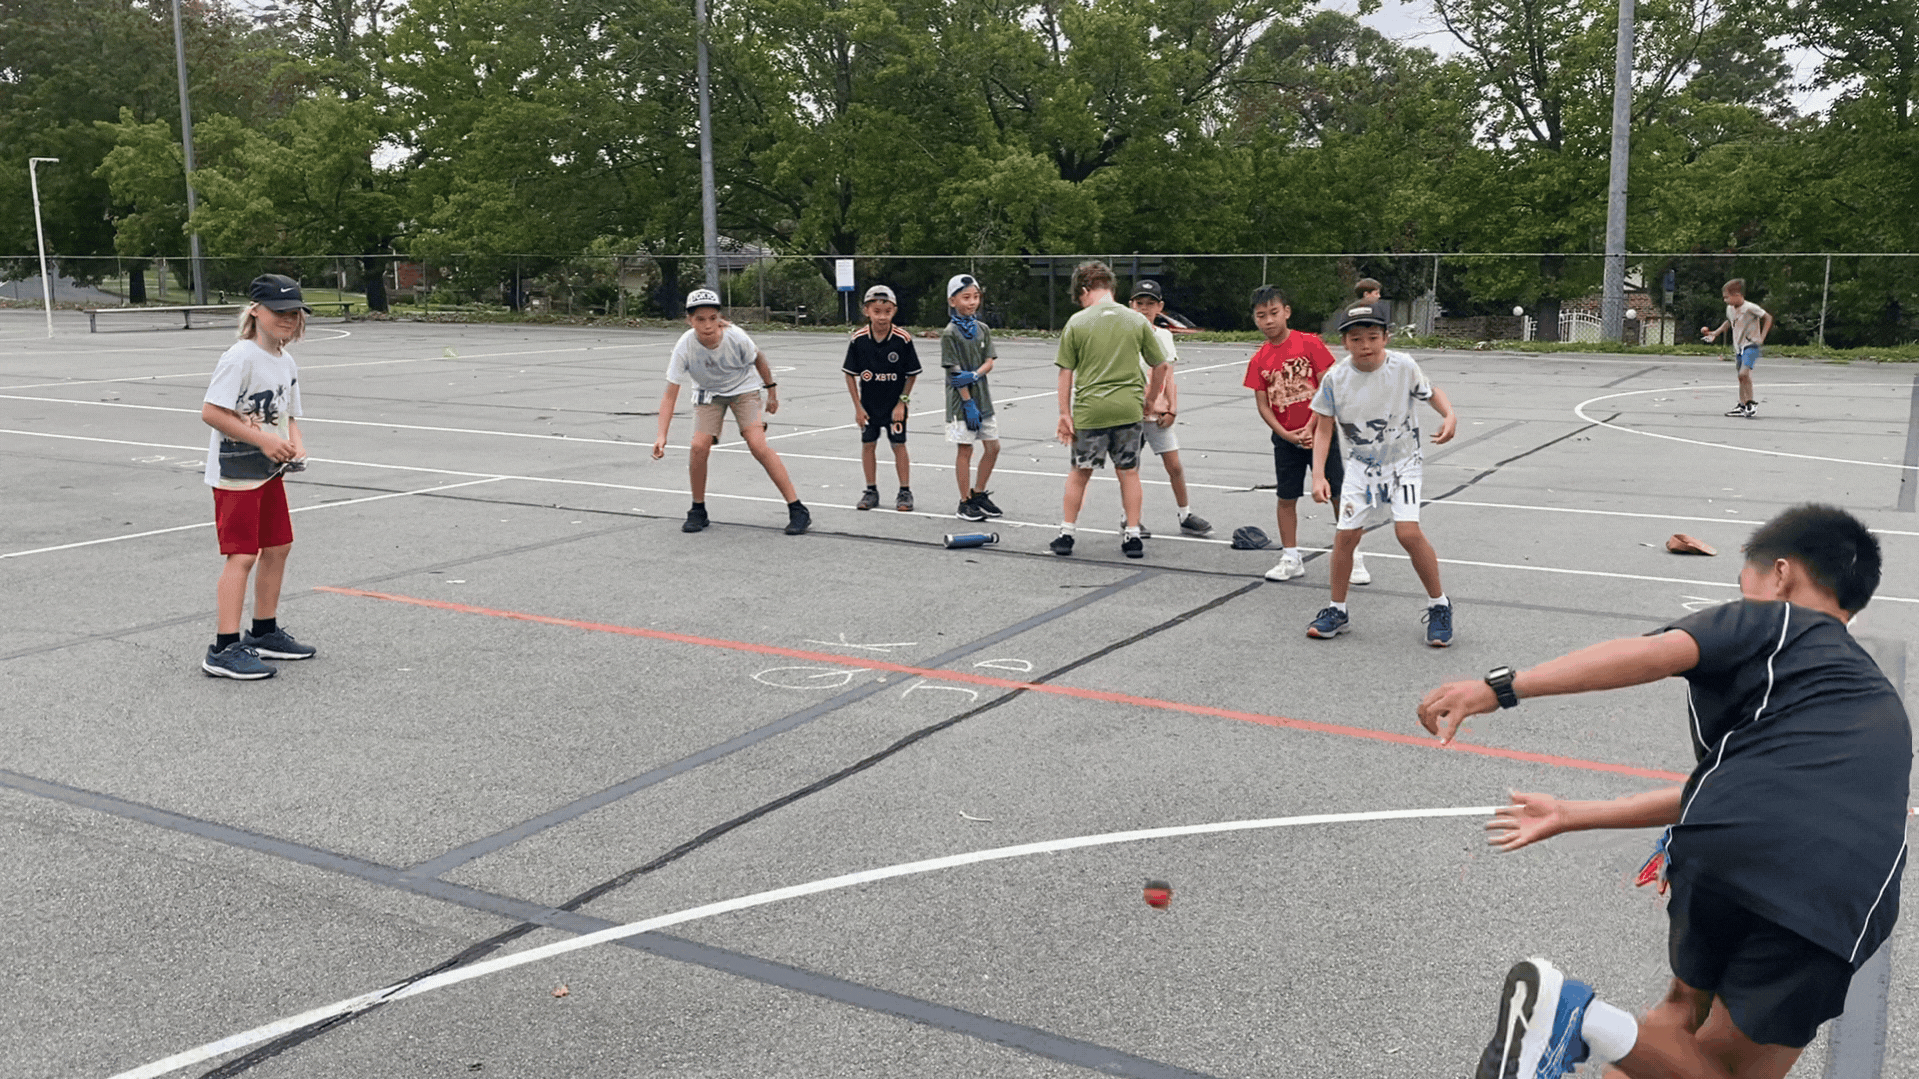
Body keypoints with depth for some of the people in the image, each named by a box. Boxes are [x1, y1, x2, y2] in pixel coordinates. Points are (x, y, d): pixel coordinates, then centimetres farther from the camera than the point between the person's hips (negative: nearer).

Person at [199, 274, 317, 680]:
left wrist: (296, 444, -1)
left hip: (270, 471, 9)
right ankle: (224, 649, -7)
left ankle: (264, 632, 29)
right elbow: (210, 411, -22)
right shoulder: (240, 357, -16)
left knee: (278, 546, 14)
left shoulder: (288, 364, 10)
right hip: (235, 473, -9)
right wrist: (263, 440, -24)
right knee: (242, 555, -11)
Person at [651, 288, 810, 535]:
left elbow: (758, 359, -6)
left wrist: (771, 391, 5)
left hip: (744, 388, -2)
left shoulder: (736, 337, -30)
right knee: (699, 447, -17)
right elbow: (670, 395, -22)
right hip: (709, 393, 2)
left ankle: (798, 510, -12)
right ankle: (698, 511, 6)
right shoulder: (685, 347, -27)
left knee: (758, 445, -19)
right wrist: (662, 436, -30)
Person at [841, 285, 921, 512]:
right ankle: (871, 491, 20)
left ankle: (905, 491, 12)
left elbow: (912, 374, -4)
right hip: (869, 404, 2)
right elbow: (850, 374, -2)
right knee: (868, 444, 7)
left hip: (895, 403, -2)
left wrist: (902, 403, -7)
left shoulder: (903, 339, -14)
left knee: (898, 445, 2)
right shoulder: (858, 339, -11)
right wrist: (858, 406, -4)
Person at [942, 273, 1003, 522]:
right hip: (961, 400, -6)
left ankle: (978, 493, 23)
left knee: (992, 446, 8)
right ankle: (965, 502, 9)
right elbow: (954, 371, -13)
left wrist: (974, 375, -19)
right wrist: (968, 403, -16)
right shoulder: (950, 333, -10)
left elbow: (989, 361, 2)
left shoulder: (983, 329, 8)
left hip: (982, 396, 6)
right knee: (965, 449, 0)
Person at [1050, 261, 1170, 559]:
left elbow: (1066, 372, -2)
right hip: (1128, 408, 1)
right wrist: (1148, 401, 20)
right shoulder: (1137, 320, 3)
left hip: (1089, 410, -1)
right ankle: (1133, 537, 12)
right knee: (1129, 472, 11)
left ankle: (1066, 534, 17)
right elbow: (1161, 366, 6)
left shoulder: (1077, 322, -2)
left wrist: (1065, 414, 3)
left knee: (1079, 473, 12)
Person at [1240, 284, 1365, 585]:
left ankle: (1353, 558, 10)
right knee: (1286, 498, 7)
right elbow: (1262, 404, 0)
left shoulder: (1310, 343, -8)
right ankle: (1291, 558, 19)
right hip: (1286, 439, 3)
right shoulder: (1259, 361, 1)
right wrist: (1285, 434, -13)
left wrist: (1310, 427, -14)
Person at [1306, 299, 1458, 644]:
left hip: (1402, 461, -2)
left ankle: (1439, 605, 3)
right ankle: (1337, 612, 17)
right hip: (1360, 465, 2)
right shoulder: (1335, 378, -14)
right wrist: (1318, 475, -16)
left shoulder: (1403, 366, -16)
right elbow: (1324, 428, -7)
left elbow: (1431, 392, 2)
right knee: (1345, 534, -2)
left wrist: (1449, 415, -18)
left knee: (1408, 531, -17)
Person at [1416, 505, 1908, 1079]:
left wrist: (1502, 687, -14)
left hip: (1723, 847, -3)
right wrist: (1572, 816, 37)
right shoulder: (1882, 705, 36)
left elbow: (1651, 653, -4)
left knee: (1684, 1006, 27)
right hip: (1837, 914, 3)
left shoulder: (1773, 621, 19)